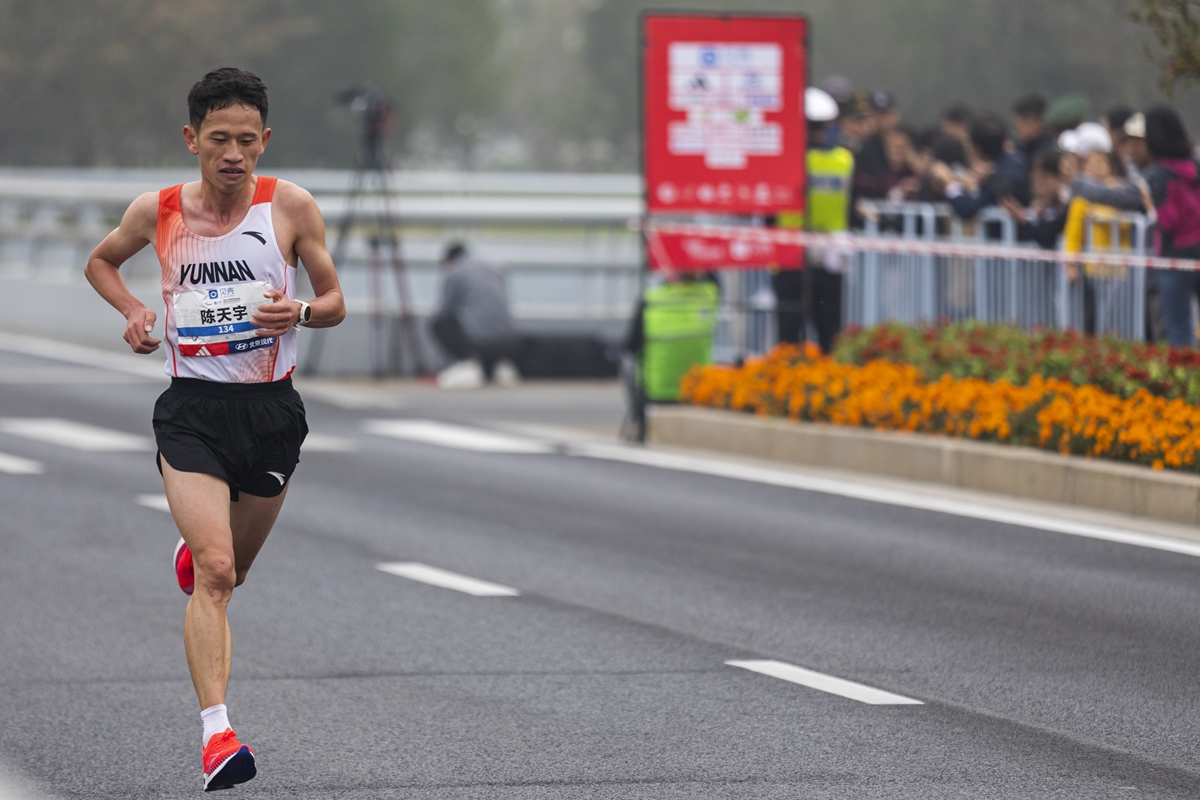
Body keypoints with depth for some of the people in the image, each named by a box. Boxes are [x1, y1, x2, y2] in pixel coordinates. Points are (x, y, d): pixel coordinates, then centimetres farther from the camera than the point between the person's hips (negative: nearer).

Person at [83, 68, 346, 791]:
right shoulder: (157, 213, -1)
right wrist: (132, 310, 0)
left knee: (231, 572, 19)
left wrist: (299, 312, -17)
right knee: (214, 573, -18)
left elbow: (335, 304, 5)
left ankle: (193, 551, 57)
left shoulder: (291, 207, -4)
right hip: (192, 410, -1)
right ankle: (217, 732, -23)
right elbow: (101, 261, 20)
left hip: (270, 407, 2)